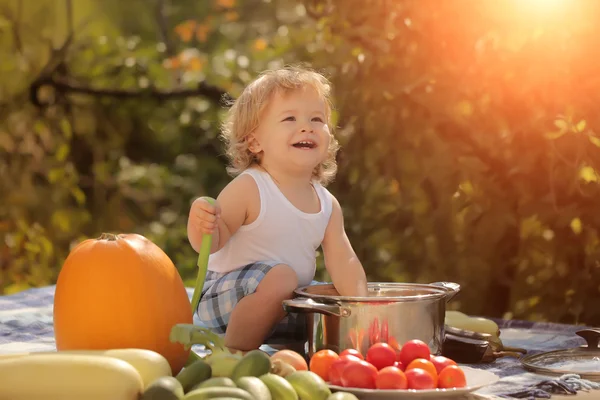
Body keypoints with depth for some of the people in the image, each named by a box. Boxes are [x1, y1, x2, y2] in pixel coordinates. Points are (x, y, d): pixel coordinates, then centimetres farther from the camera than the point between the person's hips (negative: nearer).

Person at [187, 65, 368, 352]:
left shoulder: (328, 205, 1)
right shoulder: (247, 189, -18)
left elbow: (343, 262, -2)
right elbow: (211, 243, -16)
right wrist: (203, 226, -40)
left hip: (284, 310, 7)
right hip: (228, 295, -7)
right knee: (280, 276, -32)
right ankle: (235, 352, -18)